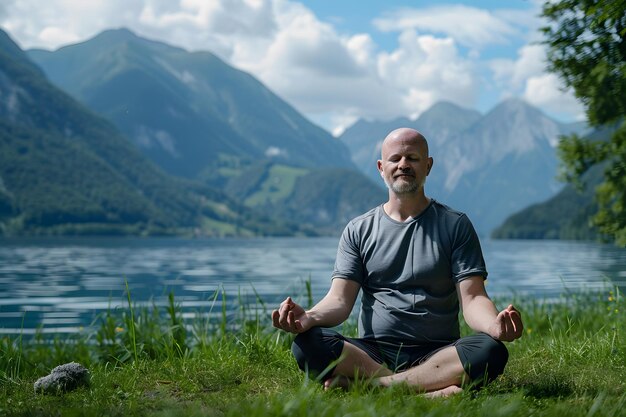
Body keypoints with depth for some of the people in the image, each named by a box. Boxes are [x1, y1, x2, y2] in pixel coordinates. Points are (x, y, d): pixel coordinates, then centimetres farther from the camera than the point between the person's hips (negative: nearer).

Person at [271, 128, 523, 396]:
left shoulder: (455, 225, 9)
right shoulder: (358, 230, 12)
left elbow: (472, 298, -1)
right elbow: (340, 299, 2)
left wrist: (495, 326, -25)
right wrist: (309, 317, -23)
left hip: (437, 354, 0)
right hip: (373, 352, 1)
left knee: (491, 351, -32)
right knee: (307, 344, -27)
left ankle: (371, 383, -28)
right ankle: (433, 391, -30)